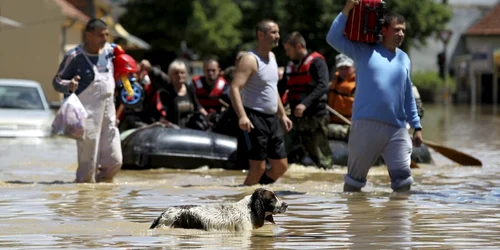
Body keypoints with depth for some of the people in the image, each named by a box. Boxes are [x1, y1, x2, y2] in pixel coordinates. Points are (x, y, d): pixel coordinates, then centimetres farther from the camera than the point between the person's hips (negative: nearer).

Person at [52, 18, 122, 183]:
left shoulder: (109, 50, 8)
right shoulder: (75, 57, -11)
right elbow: (57, 81, -7)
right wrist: (68, 86, -28)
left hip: (108, 112, 6)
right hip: (87, 112, -6)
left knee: (114, 161, 5)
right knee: (88, 156, -5)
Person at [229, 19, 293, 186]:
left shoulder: (272, 56, 15)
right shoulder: (250, 60, -13)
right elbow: (234, 88, -23)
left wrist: (282, 114, 23)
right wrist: (242, 116, -35)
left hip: (272, 119, 8)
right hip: (254, 119, -8)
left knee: (281, 166, 8)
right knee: (258, 167, -10)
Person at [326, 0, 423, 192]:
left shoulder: (404, 59, 16)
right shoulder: (364, 52, 2)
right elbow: (333, 38, -6)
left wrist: (416, 126, 18)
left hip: (397, 128, 4)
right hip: (366, 124, -4)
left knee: (403, 176, -2)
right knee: (356, 175, 5)